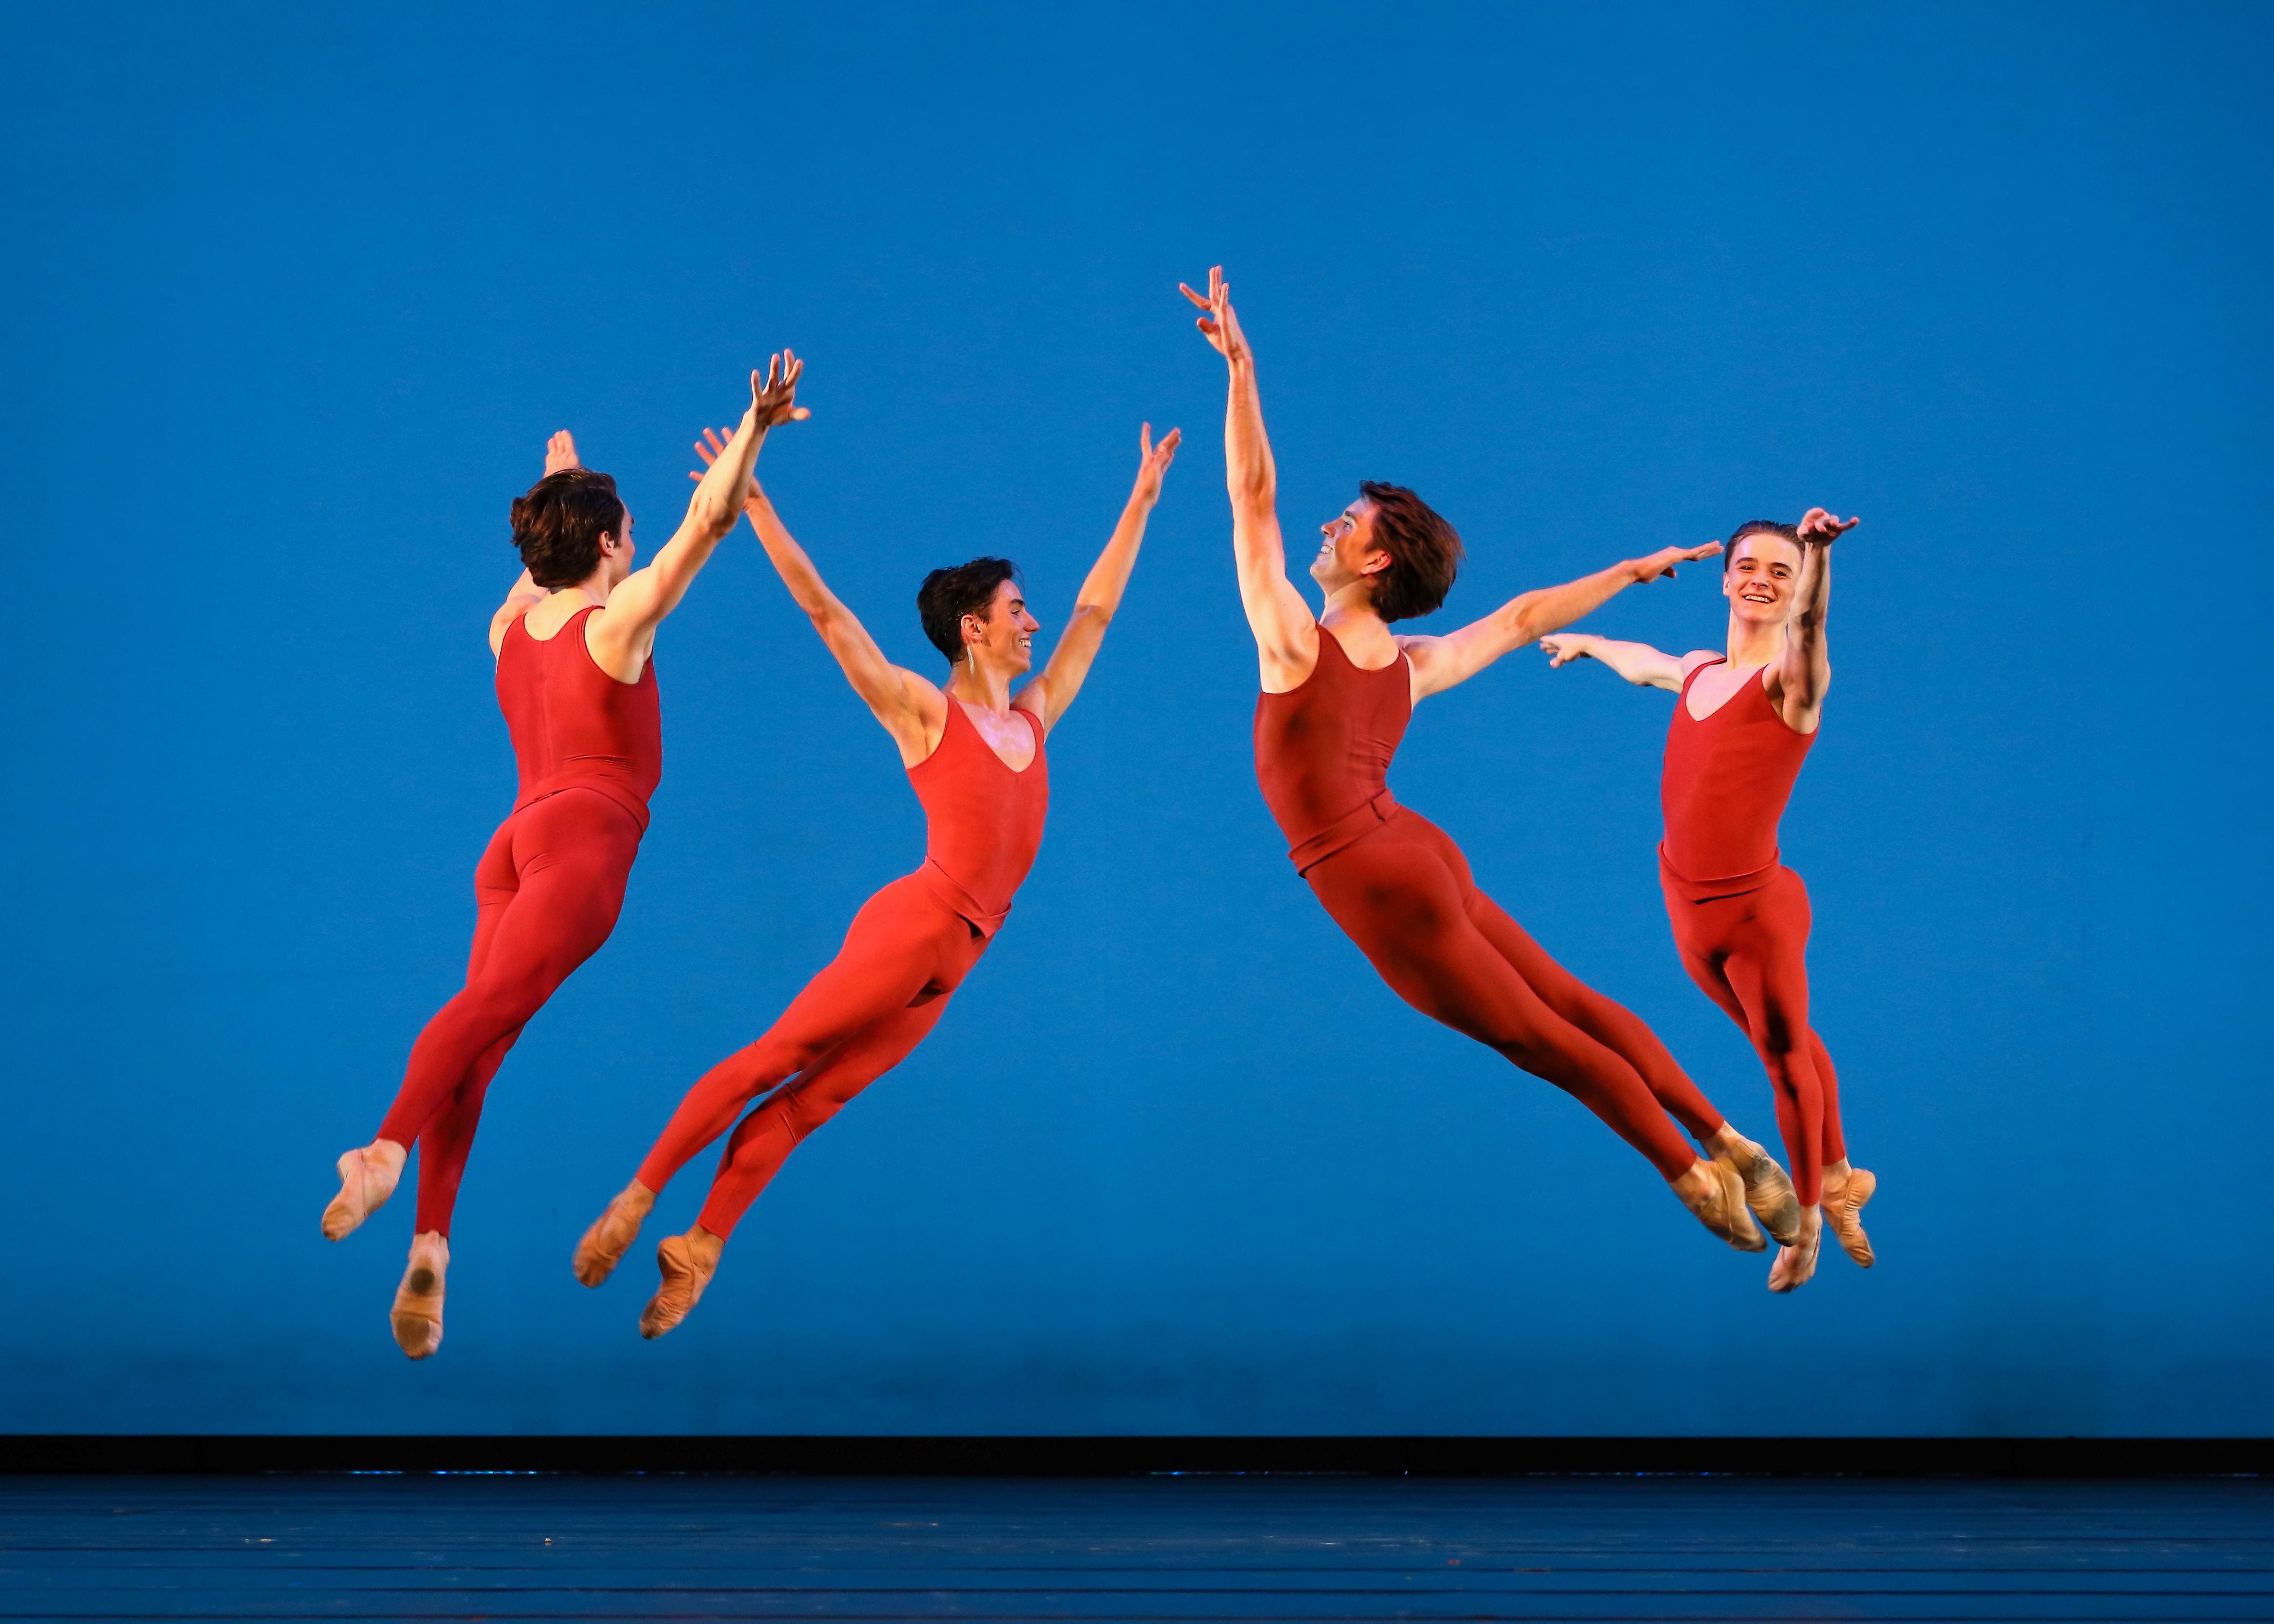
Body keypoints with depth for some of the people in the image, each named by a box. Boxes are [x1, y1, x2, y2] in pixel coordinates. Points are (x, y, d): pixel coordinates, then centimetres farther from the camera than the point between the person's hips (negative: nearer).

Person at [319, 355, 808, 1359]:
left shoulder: (511, 629, 21)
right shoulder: (618, 621, 4)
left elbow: (543, 573, 44)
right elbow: (707, 525, 0)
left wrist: (560, 494, 61)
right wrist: (754, 431, 5)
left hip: (515, 843, 6)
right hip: (584, 830, -6)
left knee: (483, 1038, -6)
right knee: (492, 1000, -25)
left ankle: (430, 1245, -21)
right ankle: (389, 1148, -48)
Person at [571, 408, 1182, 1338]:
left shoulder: (1032, 718, 16)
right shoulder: (921, 711, -1)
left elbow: (1094, 611, 25)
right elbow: (824, 610, -5)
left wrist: (1142, 502, 30)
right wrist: (754, 506, -9)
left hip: (952, 962, 5)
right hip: (916, 923, -5)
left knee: (810, 1100, 3)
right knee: (776, 1056, -8)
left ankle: (699, 1250, 2)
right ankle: (639, 1199, -5)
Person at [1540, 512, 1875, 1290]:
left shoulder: (1790, 679, -14)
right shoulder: (1699, 670, 7)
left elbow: (1807, 623, -38)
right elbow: (1646, 666, 32)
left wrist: (1817, 552, -59)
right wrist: (1585, 643, 51)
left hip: (1757, 910, -6)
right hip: (1689, 908, 6)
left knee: (1786, 1057, 8)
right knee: (1782, 1045, 20)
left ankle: (1808, 1216, 26)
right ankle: (1838, 1180, 37)